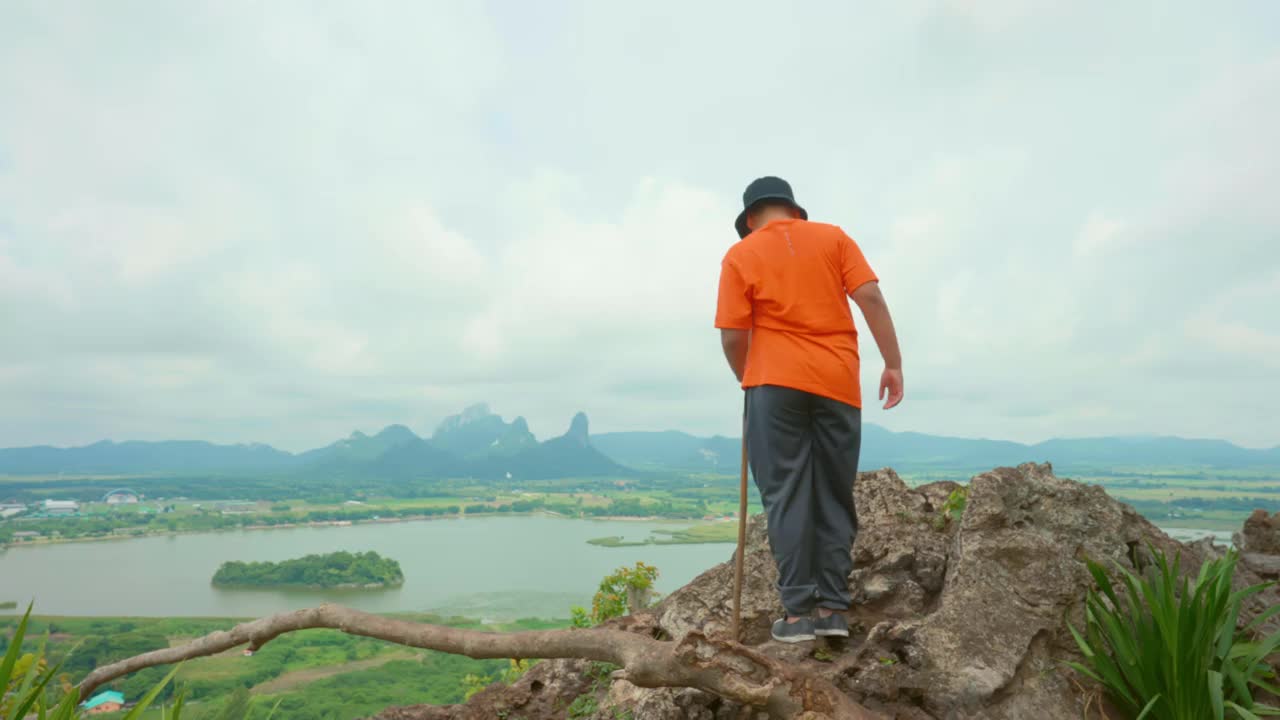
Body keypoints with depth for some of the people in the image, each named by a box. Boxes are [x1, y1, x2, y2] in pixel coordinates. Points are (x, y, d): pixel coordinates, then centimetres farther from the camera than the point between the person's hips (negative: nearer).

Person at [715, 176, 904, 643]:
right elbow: (870, 297, 0)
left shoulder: (740, 255, 6)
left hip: (776, 383, -2)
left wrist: (748, 380, 16)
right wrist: (893, 364, 3)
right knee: (834, 497, 10)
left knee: (787, 497, 2)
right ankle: (833, 608, 11)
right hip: (838, 383, 2)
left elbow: (733, 336, -1)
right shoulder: (834, 237, 11)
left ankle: (799, 612, 1)